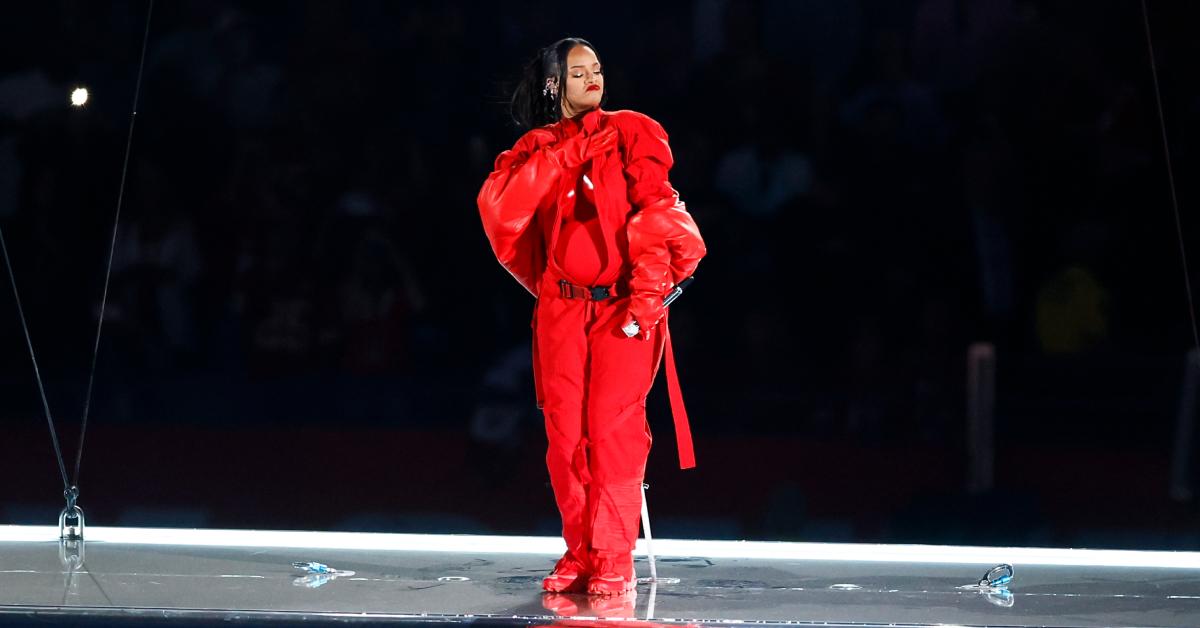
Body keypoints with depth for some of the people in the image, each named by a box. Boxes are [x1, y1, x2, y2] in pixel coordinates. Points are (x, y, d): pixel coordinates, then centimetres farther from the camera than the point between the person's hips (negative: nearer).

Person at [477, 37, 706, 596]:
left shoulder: (631, 133, 4)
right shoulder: (536, 148, 13)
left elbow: (655, 213, -5)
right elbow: (500, 204, -4)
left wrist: (647, 292, -15)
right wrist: (568, 152, -6)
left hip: (622, 307, -3)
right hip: (560, 309, 3)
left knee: (612, 428, -11)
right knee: (565, 432, 0)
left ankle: (613, 561, -7)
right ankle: (579, 555, 9)